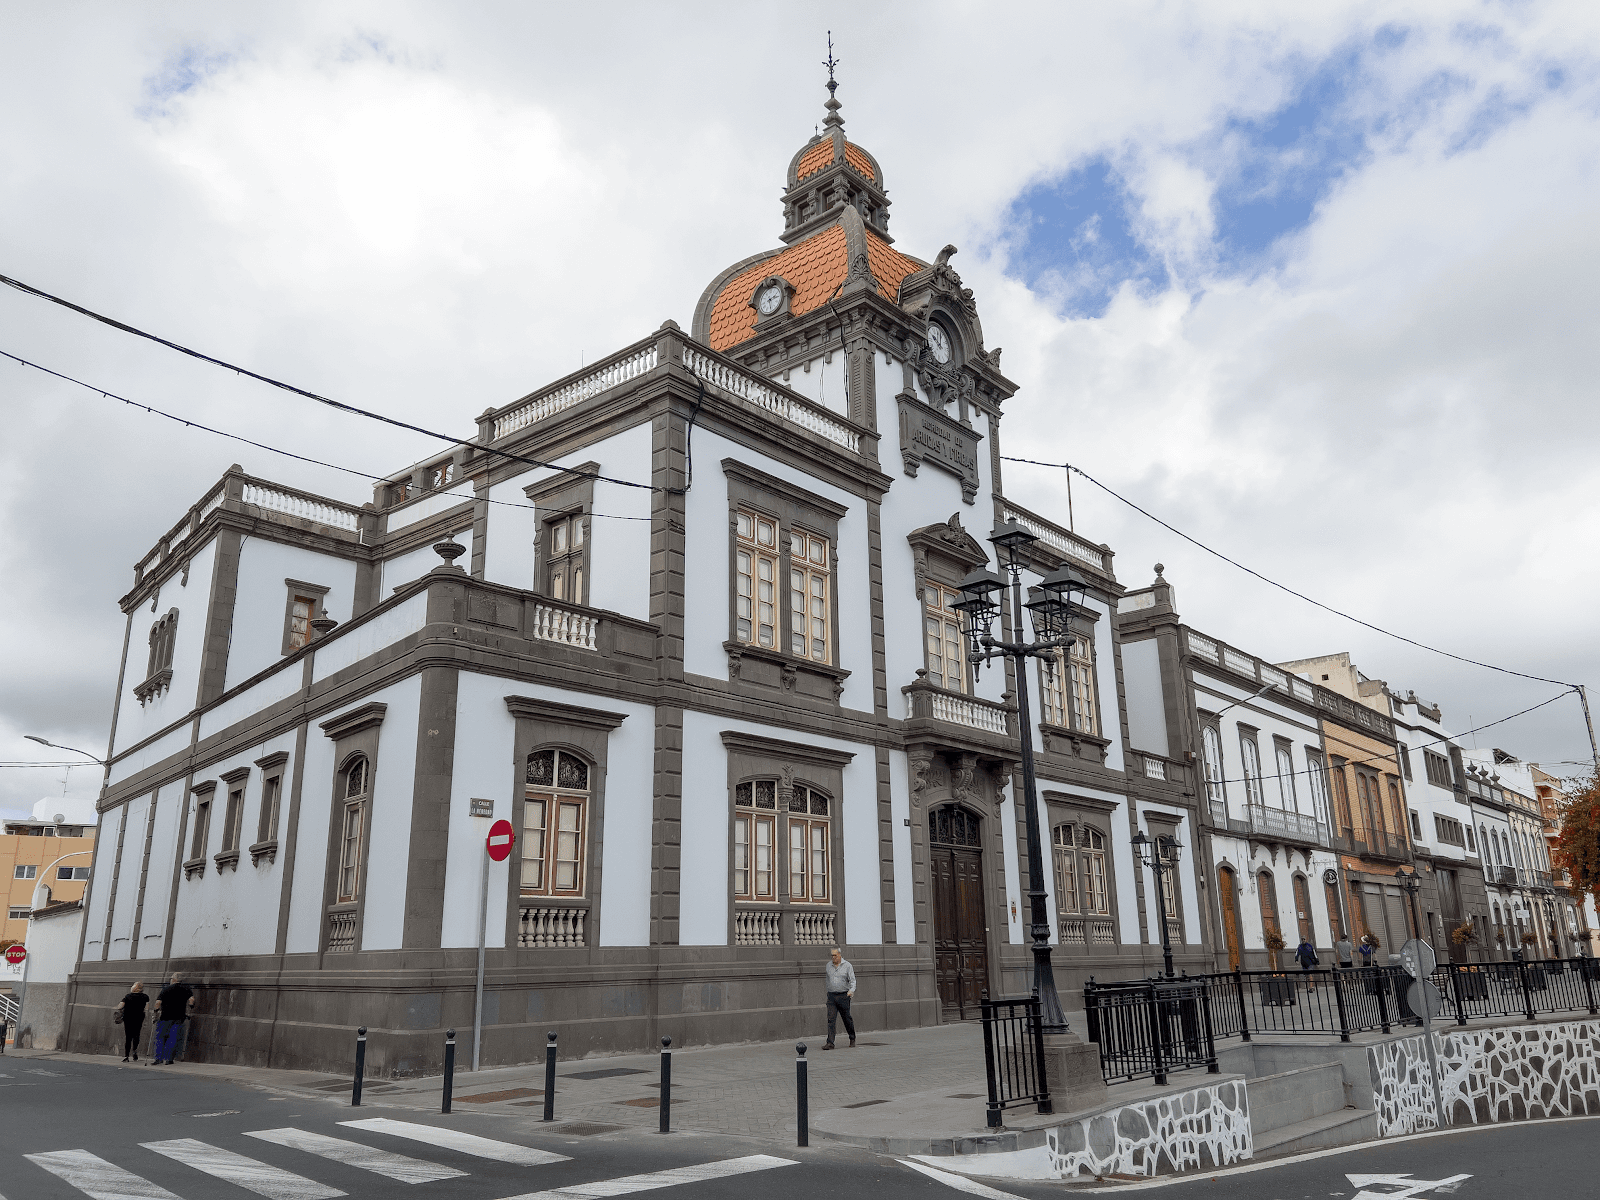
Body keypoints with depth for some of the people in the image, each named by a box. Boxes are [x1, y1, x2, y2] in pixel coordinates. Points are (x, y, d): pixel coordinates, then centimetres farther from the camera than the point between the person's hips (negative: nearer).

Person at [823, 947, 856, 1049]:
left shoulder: (847, 966, -3)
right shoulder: (828, 966, 8)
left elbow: (852, 980, -5)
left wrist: (851, 990, -24)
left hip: (843, 996, -2)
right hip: (831, 996, 2)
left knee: (847, 1019, 7)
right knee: (831, 1019, -10)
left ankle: (852, 1039, 29)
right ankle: (830, 1043, -13)